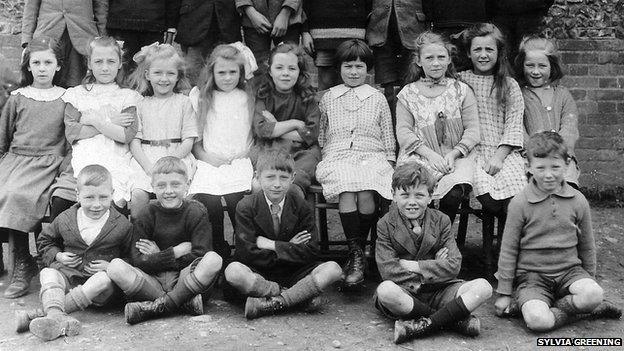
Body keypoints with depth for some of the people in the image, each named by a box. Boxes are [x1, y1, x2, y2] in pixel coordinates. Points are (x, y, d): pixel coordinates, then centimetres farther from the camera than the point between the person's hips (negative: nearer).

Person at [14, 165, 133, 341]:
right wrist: (57, 256, 0)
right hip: (68, 274, 3)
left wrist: (112, 266, -15)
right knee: (48, 273, -26)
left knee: (105, 279, -36)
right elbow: (44, 241, 20)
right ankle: (57, 317, -54)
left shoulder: (122, 225, -4)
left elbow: (132, 257, 2)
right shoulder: (65, 219, 3)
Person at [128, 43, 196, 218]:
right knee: (138, 194, -24)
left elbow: (188, 141, 3)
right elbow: (134, 140, 6)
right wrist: (148, 166, -12)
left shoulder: (183, 102, 10)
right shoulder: (141, 104, 13)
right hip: (144, 158, 1)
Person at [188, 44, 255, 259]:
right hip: (209, 162, 0)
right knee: (207, 201, -24)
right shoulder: (199, 95, 15)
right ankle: (218, 252, -8)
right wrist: (205, 156, -1)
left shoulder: (249, 97, 16)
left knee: (237, 199, -25)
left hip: (240, 162, 0)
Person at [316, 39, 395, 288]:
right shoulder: (328, 98, 20)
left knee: (366, 194, -32)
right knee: (346, 191, -33)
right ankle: (356, 254, -26)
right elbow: (320, 136, 24)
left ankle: (357, 251, -13)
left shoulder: (377, 99, 17)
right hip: (337, 158, 0)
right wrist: (325, 158, 9)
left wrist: (389, 164, 6)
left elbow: (388, 139, 18)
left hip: (372, 157, 0)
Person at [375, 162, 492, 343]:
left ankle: (424, 325, -27)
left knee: (483, 287, -21)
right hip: (404, 291, -2)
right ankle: (455, 320, -26)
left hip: (438, 291, 3)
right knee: (385, 290, -38)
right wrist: (434, 266, -13)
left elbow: (453, 266, -6)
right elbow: (388, 270, -14)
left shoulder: (441, 221, 5)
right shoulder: (385, 225, -1)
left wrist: (415, 266, -14)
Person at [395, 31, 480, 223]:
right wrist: (430, 154, -13)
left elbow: (472, 130, 5)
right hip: (420, 156, 0)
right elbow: (403, 131, 1)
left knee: (454, 193, -30)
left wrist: (453, 154, -12)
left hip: (456, 157, 0)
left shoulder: (462, 90, 11)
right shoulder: (408, 94, 11)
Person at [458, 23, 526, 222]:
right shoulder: (460, 81, 12)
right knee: (487, 196, -30)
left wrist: (498, 157, -10)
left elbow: (513, 126, 4)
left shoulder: (509, 86, 13)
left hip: (503, 153, 1)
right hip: (472, 151, -1)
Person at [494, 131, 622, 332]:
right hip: (531, 273, -4)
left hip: (569, 270, 4)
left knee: (594, 294, -30)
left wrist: (589, 279, 18)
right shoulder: (520, 204, -6)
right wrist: (504, 293, 0)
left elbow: (587, 247, 15)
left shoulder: (578, 201, 2)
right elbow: (508, 250, -1)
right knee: (537, 321, -32)